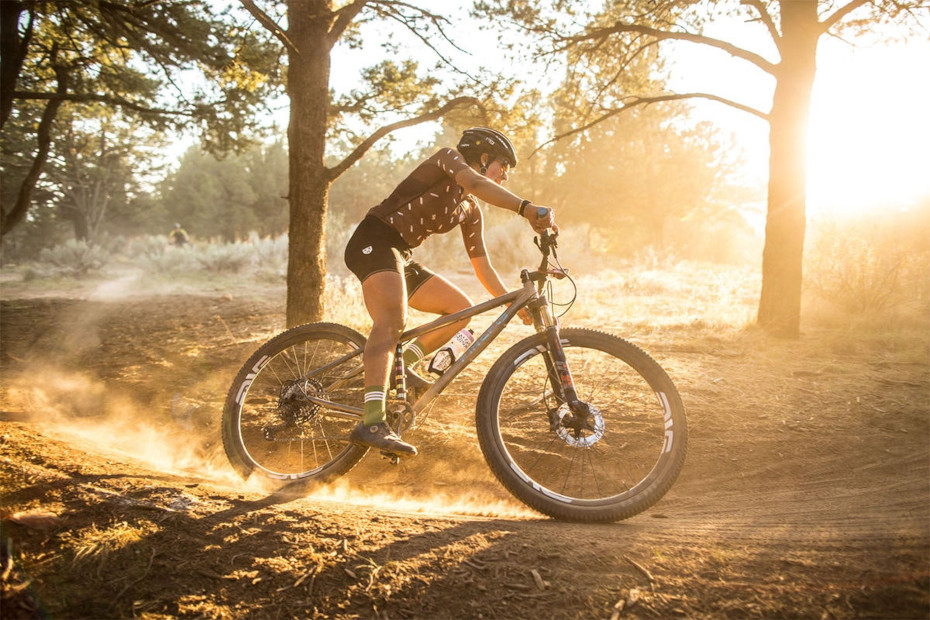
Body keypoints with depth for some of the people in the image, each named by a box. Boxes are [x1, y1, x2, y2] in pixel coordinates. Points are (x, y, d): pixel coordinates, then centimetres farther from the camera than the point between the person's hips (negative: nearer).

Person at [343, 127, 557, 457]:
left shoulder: (470, 211, 18)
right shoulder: (448, 158, -3)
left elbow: (483, 267, 20)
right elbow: (475, 183, -26)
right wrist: (527, 208, -37)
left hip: (400, 257, 10)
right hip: (374, 241, -9)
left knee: (461, 309, 5)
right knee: (393, 321, -31)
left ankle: (401, 365, 2)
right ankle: (372, 423, -42)